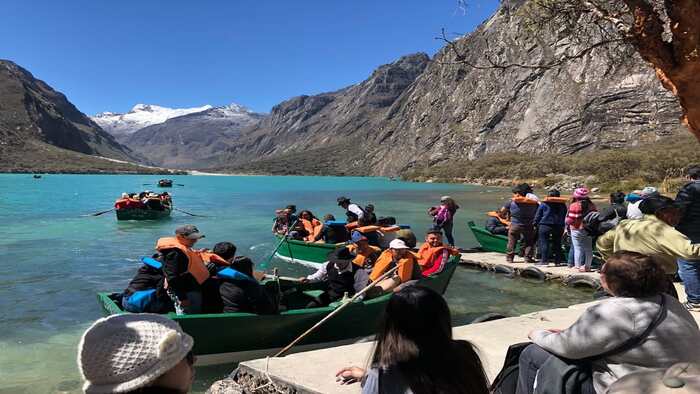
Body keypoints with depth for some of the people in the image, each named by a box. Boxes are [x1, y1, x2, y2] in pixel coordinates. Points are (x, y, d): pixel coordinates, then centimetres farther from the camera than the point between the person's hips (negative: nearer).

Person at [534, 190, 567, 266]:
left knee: (544, 243, -2)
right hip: (559, 227, 4)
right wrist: (563, 225, 22)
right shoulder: (562, 205, 9)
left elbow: (538, 215, -1)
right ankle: (558, 261, 14)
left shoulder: (544, 204, -4)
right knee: (557, 243, 11)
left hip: (545, 226, -4)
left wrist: (536, 224, 7)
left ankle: (544, 260, -7)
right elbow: (564, 216, 15)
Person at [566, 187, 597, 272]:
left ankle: (577, 265, 2)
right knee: (588, 248, 12)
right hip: (589, 230, 4)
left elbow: (569, 219, -15)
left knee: (578, 248, 1)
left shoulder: (574, 205, -13)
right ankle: (587, 266, 17)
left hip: (576, 229, -4)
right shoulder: (591, 205, 2)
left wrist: (568, 228, 1)